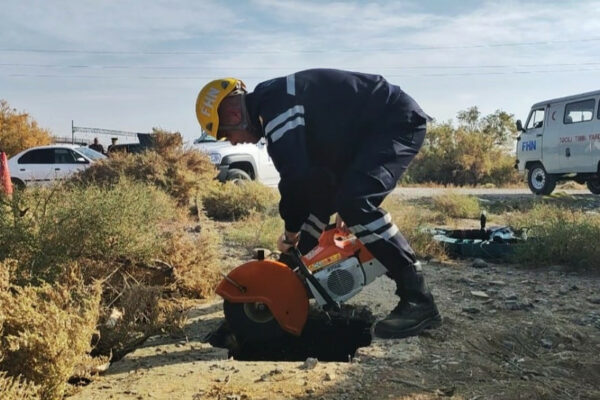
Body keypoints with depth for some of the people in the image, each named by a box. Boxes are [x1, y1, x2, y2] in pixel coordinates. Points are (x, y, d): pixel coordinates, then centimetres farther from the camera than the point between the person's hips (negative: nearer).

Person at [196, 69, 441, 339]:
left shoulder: (277, 107, -24)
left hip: (397, 120, -10)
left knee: (356, 202, -29)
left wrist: (290, 233, -13)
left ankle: (418, 300, -25)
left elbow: (297, 177, -29)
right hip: (367, 130, 10)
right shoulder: (275, 102, 10)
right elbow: (309, 168, 16)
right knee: (317, 201, 12)